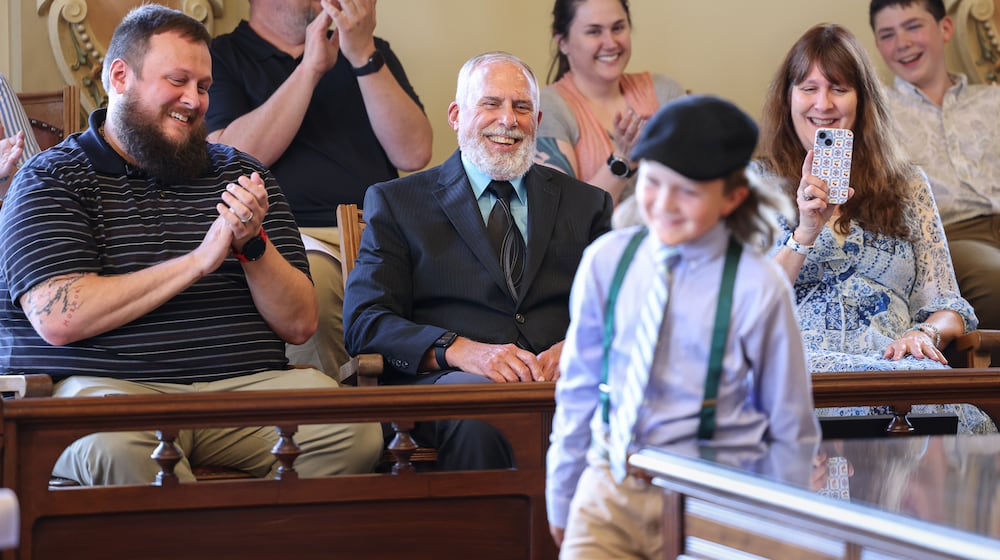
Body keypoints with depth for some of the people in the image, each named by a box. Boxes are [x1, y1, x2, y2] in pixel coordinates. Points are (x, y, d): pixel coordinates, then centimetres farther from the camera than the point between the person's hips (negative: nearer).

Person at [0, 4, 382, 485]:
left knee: (355, 432, -26)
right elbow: (59, 319, -11)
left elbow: (300, 325, 15)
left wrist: (253, 244, -5)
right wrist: (199, 260, -10)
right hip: (105, 385, -3)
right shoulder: (49, 179, 7)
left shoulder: (240, 175, 19)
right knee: (117, 447, -39)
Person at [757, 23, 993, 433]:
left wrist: (926, 334, -8)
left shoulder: (907, 186, 21)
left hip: (893, 363, 3)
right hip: (797, 364, -2)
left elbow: (945, 307, 16)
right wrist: (804, 235, -11)